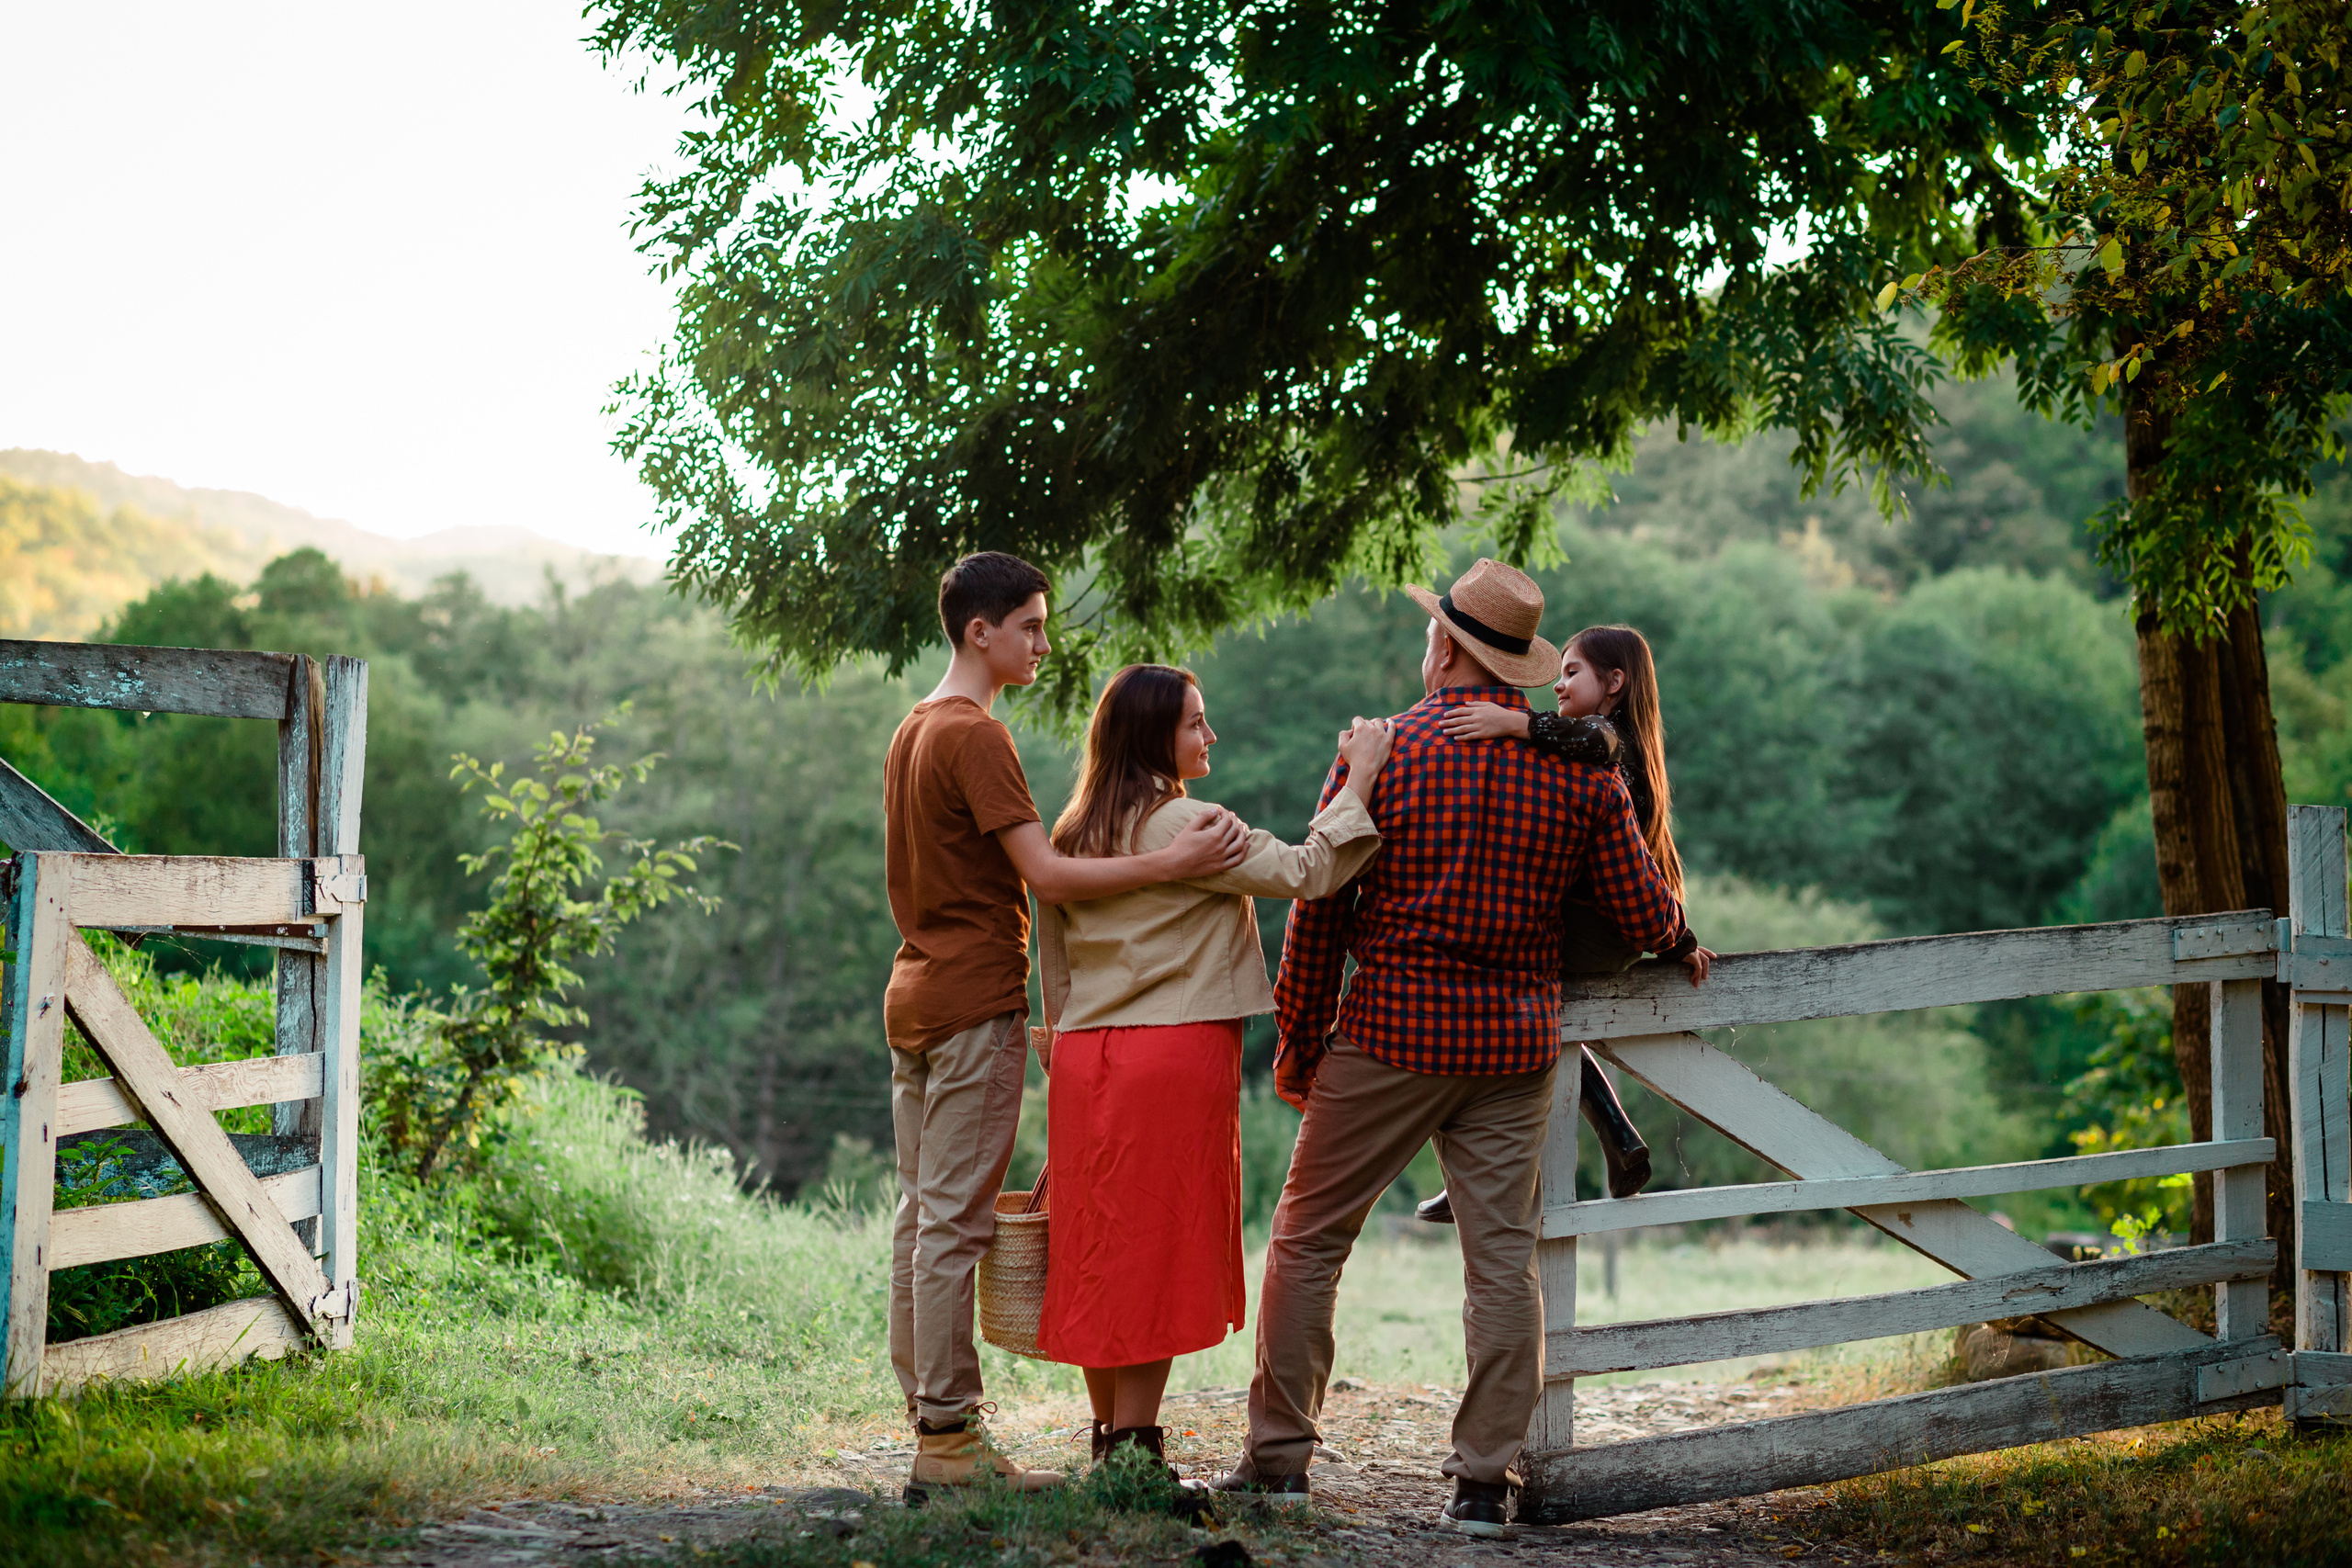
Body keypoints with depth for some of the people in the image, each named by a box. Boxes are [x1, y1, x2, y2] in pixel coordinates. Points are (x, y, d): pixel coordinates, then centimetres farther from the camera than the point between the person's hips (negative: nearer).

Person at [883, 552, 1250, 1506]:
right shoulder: (976, 736, -14)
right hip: (975, 1001, -10)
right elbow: (1045, 874, -21)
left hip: (915, 994, 10)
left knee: (922, 1215, 10)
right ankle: (949, 1442, -5)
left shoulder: (914, 730, 16)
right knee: (955, 1221, -7)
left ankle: (928, 1420, 14)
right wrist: (1174, 863, -26)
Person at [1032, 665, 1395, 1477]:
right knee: (1157, 1254, -2)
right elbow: (1301, 871, -16)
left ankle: (1107, 1432, 16)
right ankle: (1135, 1445, -1)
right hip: (1176, 1053, -7)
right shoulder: (1182, 824, -10)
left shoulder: (1074, 834, 13)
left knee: (1101, 1250, 10)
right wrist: (1360, 779, -9)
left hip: (1087, 1056, 7)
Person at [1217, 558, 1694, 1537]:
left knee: (1306, 1241, 9)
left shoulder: (1380, 754, -6)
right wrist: (1678, 940, 27)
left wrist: (1298, 1042, 5)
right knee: (1503, 1260, 6)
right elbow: (1652, 922, 3)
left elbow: (1319, 912, -4)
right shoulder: (1579, 772, 1)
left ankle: (1280, 1456, 12)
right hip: (1515, 1047, 2)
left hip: (1390, 1035, -2)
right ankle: (1484, 1479, 6)